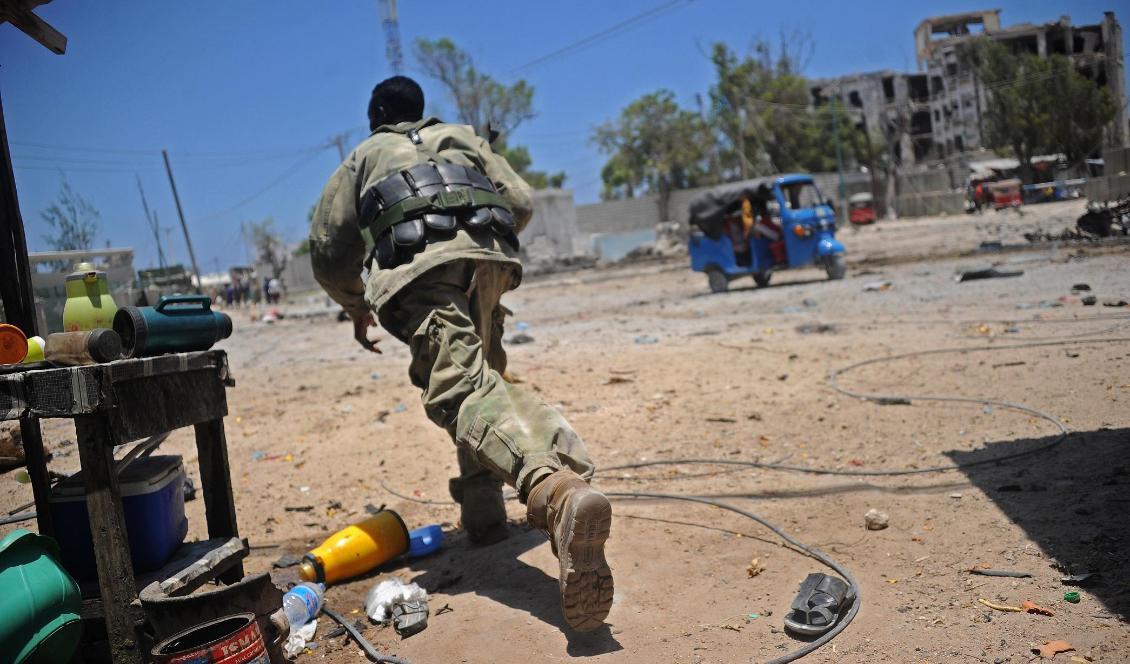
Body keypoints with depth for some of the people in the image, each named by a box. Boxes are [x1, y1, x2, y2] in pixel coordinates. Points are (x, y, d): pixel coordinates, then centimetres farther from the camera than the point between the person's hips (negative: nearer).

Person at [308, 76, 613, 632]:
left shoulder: (361, 158, 31)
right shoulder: (462, 137, 35)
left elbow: (327, 249, 23)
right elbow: (521, 203, 22)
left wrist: (355, 307, 39)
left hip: (416, 266, -3)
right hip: (490, 256, 4)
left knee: (462, 385, -23)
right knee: (480, 370, 24)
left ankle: (556, 488, -49)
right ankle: (481, 507, 19)